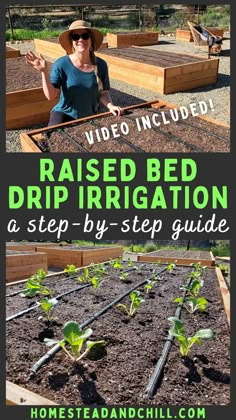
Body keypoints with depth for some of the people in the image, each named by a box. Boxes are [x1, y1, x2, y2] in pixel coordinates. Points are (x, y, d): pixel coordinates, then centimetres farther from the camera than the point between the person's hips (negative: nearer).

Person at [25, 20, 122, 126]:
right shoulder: (62, 64, -13)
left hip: (90, 117, 4)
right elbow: (51, 95, -15)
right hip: (64, 114, -4)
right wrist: (44, 71, -26)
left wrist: (110, 106, -16)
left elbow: (103, 92, 4)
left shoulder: (101, 65, -5)